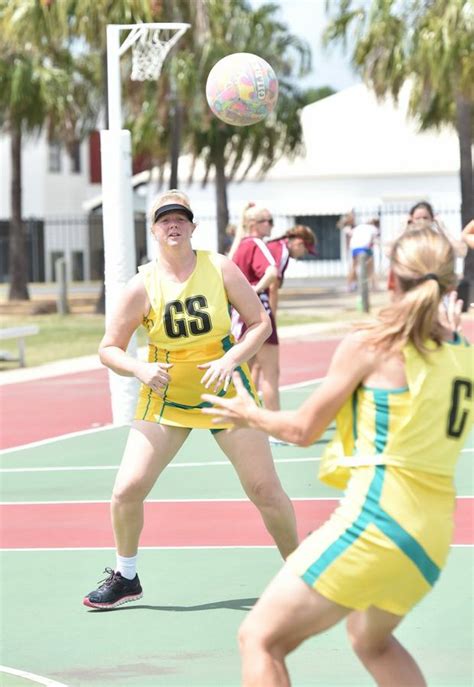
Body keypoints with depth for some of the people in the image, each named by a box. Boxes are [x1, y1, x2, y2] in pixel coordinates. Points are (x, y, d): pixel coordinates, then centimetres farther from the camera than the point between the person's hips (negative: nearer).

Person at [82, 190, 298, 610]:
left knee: (265, 489, -2)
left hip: (225, 393, -1)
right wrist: (140, 370, -24)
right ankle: (125, 578, 15)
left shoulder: (220, 268, -10)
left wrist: (230, 360, -21)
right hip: (165, 397, 1)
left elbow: (261, 323, -5)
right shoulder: (143, 286, -9)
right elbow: (109, 349, -4)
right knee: (127, 489, -7)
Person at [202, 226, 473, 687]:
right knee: (371, 641, 33)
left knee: (260, 639, -2)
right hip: (434, 538, 8)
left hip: (376, 520, -8)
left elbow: (303, 429, 0)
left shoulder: (369, 343, -7)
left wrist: (249, 414, 19)